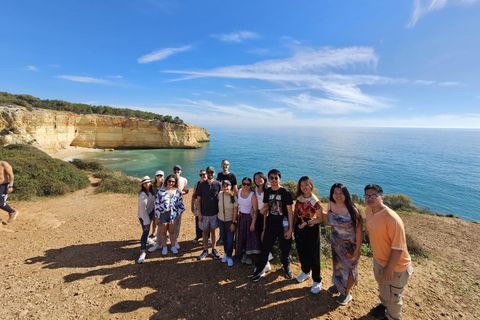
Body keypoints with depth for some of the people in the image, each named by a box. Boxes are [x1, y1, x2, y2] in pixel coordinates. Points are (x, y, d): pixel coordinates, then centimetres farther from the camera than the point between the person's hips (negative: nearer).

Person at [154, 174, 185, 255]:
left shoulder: (177, 191, 0)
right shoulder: (161, 191, -5)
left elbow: (180, 203, 5)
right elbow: (157, 204, -4)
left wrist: (179, 214, 3)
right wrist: (157, 217, -4)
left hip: (173, 214, 1)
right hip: (163, 214, -1)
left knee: (172, 231, 13)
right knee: (163, 232, 12)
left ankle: (173, 246, 31)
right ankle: (164, 247, 30)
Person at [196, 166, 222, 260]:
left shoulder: (218, 184, -4)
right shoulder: (201, 185, -2)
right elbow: (198, 199, 1)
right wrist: (199, 213, -3)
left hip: (215, 213, 0)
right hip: (204, 213, 1)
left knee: (213, 231, 12)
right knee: (205, 232, 11)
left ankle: (214, 249, 27)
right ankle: (205, 250, 25)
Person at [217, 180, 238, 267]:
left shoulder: (234, 197, -17)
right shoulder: (220, 194, -10)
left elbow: (235, 211, -13)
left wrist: (233, 223, -13)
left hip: (230, 221, -3)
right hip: (221, 220, 3)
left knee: (230, 239, -2)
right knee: (224, 238, 16)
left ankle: (229, 256, 19)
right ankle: (226, 253, 37)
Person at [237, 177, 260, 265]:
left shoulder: (252, 195, -20)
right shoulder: (239, 191, -4)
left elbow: (255, 211, -18)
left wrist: (253, 223, -18)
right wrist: (238, 213, 8)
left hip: (249, 217, -5)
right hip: (241, 217, 5)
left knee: (250, 236, 6)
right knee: (242, 236, 13)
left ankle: (249, 256, 23)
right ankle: (244, 254, 30)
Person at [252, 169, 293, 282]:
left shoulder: (285, 193, -12)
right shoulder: (267, 192, 0)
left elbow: (290, 212, -10)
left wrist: (290, 229, -12)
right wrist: (264, 224, 12)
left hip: (283, 225, -2)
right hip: (270, 224, 3)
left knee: (285, 249, 14)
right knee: (265, 248, 7)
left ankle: (286, 267, 42)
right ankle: (260, 270, 24)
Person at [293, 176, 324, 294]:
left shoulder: (315, 201, -18)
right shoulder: (299, 197, -1)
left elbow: (320, 218, -12)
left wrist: (307, 223, -20)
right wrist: (294, 224, 8)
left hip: (311, 229, -6)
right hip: (299, 227, 6)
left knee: (313, 255, 5)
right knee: (301, 252, 19)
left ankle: (317, 281, 24)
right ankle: (305, 272, 43)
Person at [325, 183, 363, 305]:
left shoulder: (352, 210, -25)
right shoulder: (331, 205, -11)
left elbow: (359, 231, -20)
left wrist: (357, 250, -19)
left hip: (349, 246, -4)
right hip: (335, 243, 4)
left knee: (349, 268, 15)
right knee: (337, 265, 24)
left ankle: (346, 293, 39)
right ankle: (337, 285, 51)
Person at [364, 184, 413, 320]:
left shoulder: (392, 219, -33)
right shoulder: (368, 211, -8)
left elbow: (398, 248, -28)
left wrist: (389, 268, -21)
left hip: (395, 265, -7)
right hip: (378, 259, 7)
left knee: (393, 297, 17)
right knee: (382, 286, 32)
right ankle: (384, 305, 59)